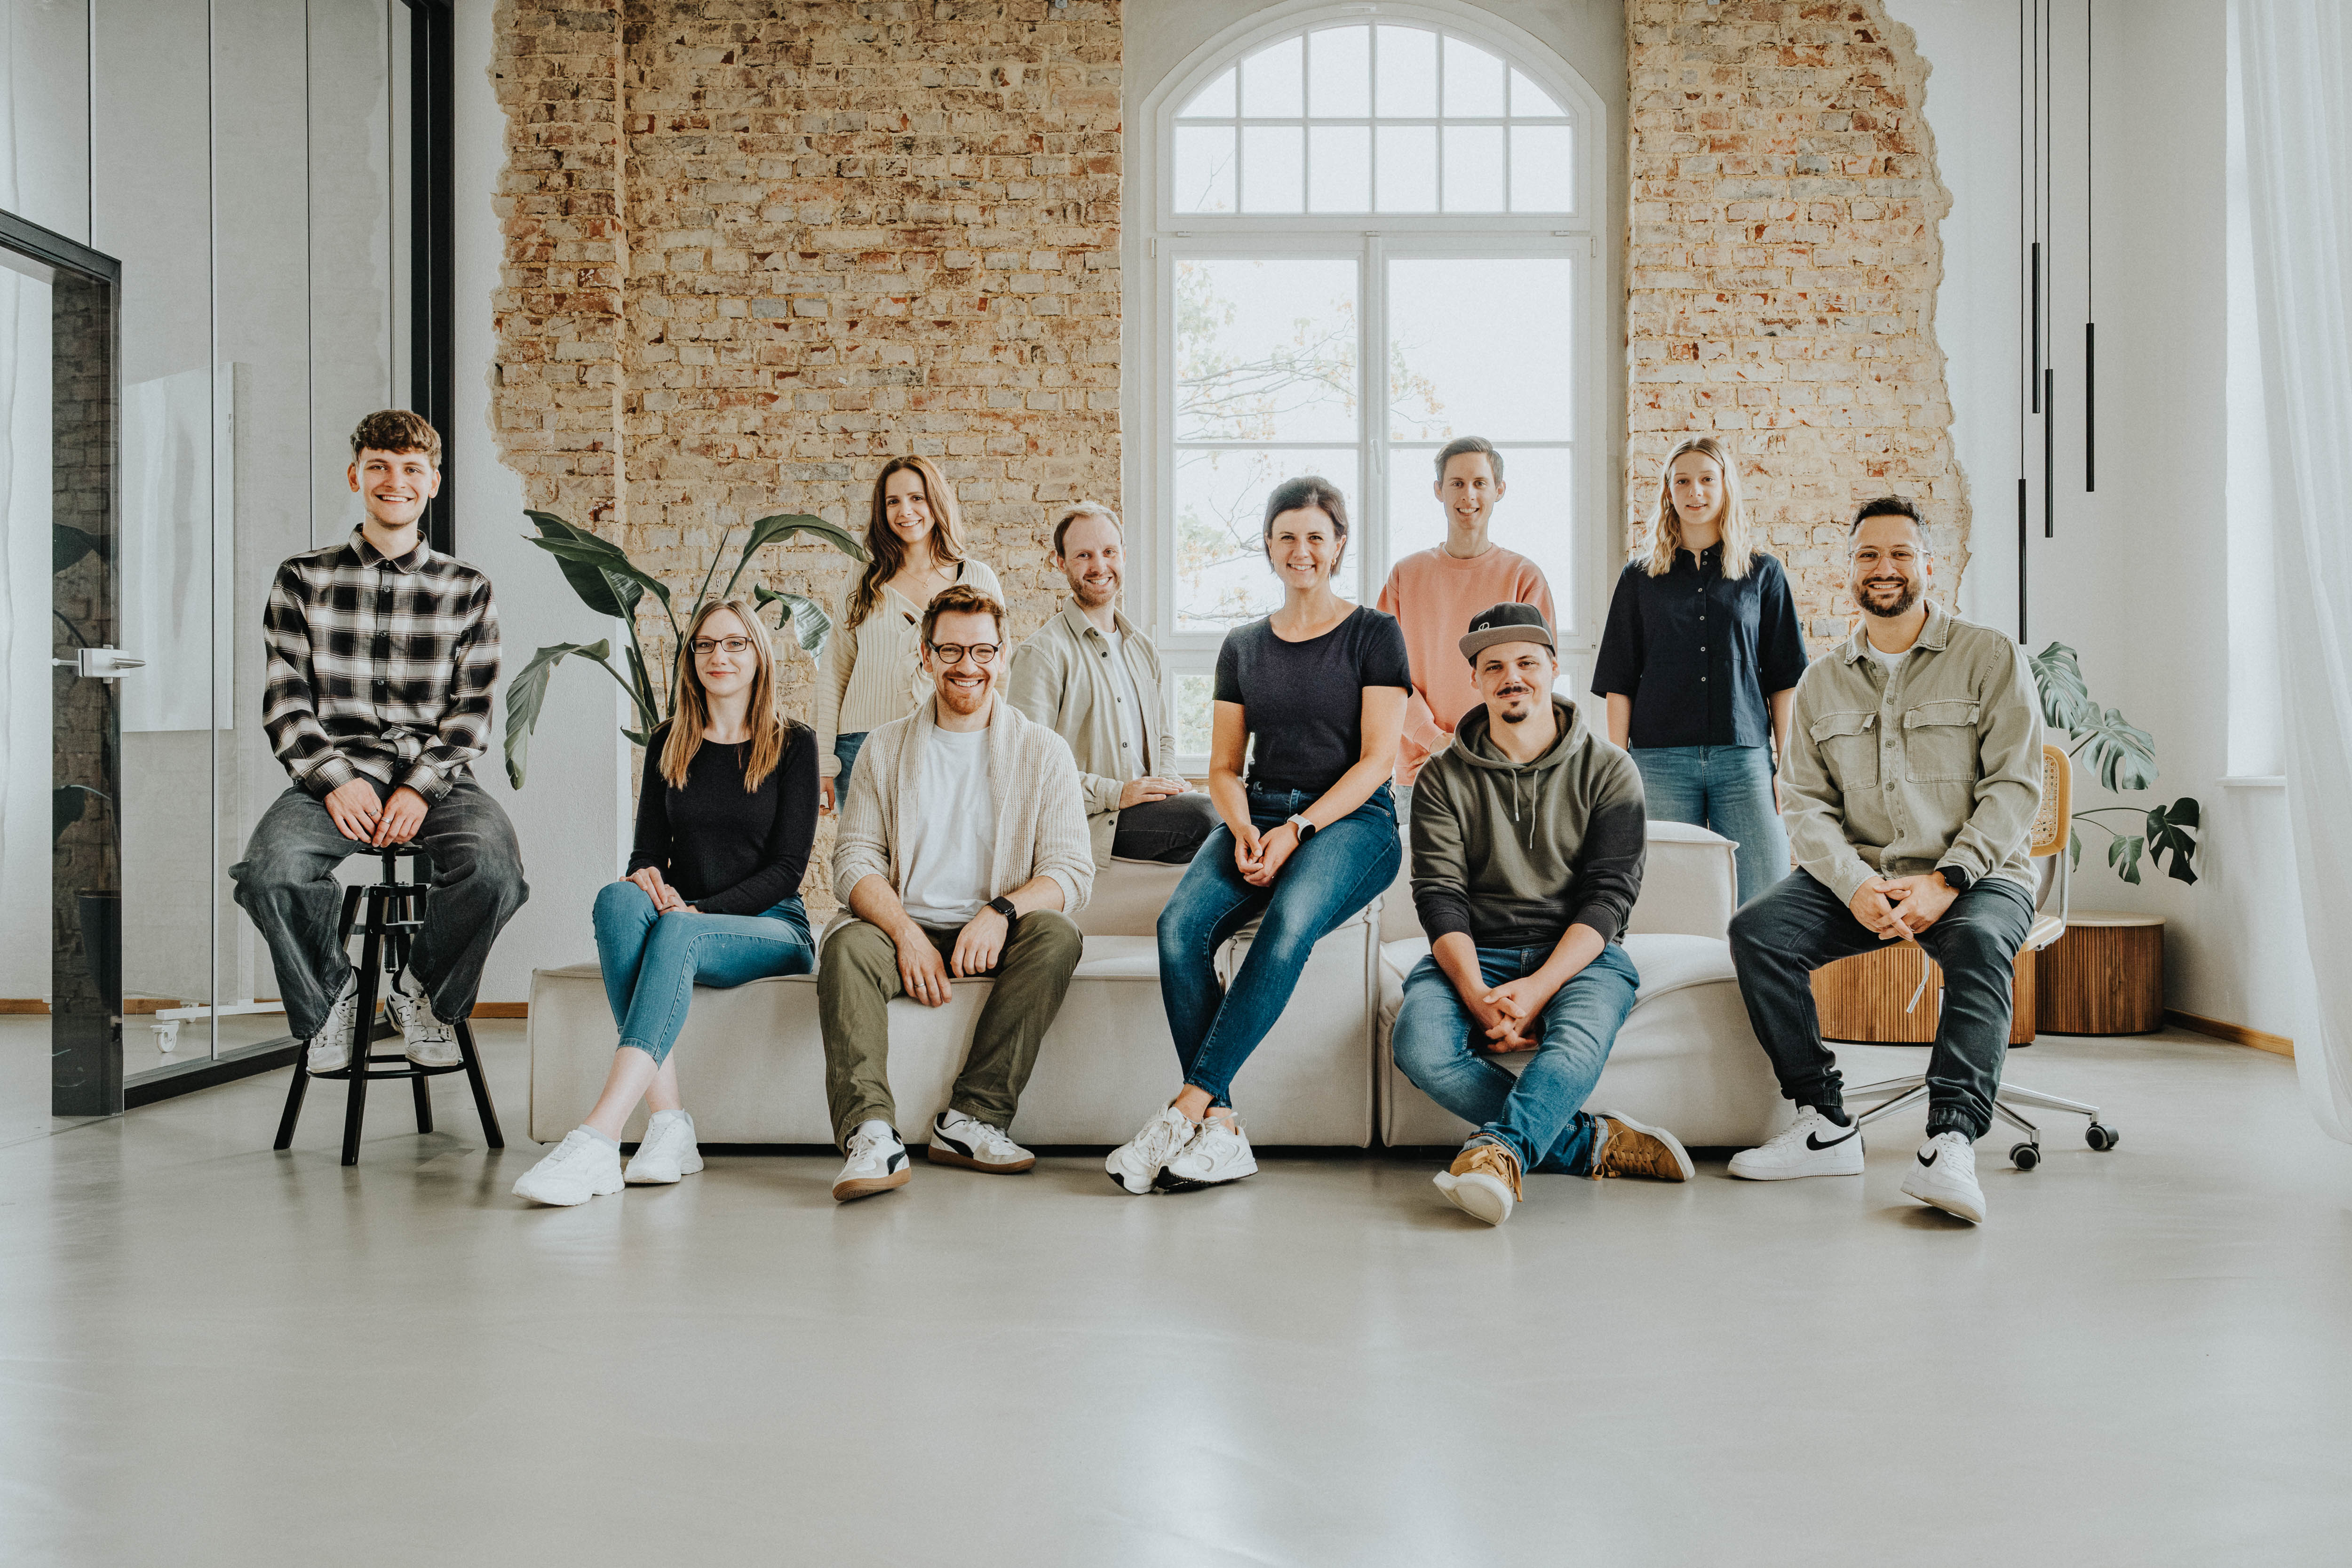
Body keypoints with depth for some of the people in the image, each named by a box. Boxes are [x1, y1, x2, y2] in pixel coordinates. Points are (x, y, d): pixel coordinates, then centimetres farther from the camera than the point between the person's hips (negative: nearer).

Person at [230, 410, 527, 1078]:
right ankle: (328, 997, 1)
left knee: (495, 869, -32)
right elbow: (285, 702, 6)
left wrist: (421, 787, -11)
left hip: (435, 779, 0)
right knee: (271, 870, -32)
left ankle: (423, 991, 1)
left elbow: (472, 710, 5)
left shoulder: (467, 589, 12)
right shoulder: (302, 580, 12)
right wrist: (335, 782, -11)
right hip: (333, 777, 0)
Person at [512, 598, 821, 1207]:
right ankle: (668, 1125, -40)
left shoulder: (793, 745, 2)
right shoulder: (668, 743, 14)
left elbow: (789, 865, -5)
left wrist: (701, 909, -18)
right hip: (680, 919, 3)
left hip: (772, 928, -3)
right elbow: (648, 849, 12)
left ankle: (596, 1140, -49)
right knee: (618, 898, -32)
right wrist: (647, 878, -14)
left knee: (677, 935, -37)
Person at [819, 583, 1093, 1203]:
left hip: (996, 935, 0)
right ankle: (872, 1138, -43)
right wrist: (907, 932, -17)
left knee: (1057, 934, -30)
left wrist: (1002, 911, -22)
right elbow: (854, 860, 3)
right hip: (906, 926, 1)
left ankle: (972, 1118, -28)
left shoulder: (1042, 750, 7)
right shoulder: (885, 748, 12)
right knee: (846, 942, -30)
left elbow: (1072, 871, -1)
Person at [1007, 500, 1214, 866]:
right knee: (1206, 814, -29)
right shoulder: (1042, 653, -5)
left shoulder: (1143, 649, 19)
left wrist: (1169, 781, 5)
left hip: (1147, 810, 7)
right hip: (1083, 822, -7)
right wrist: (1114, 793, -18)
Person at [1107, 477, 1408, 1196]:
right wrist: (1245, 829, -7)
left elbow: (1378, 758, -3)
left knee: (1290, 923, -36)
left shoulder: (1374, 634, 6)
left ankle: (1188, 1105, -34)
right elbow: (1223, 767, 16)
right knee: (1180, 925, -27)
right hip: (1258, 816, 4)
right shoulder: (1243, 646, 18)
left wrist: (1297, 830, -15)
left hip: (1352, 820, -3)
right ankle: (1220, 1129, -30)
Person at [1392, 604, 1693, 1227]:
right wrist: (1478, 997, -21)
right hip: (1476, 953, 1)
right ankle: (1593, 1142, -21)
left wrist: (1537, 989, -21)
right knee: (1418, 1045, -29)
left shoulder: (1608, 771, 4)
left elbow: (1608, 895, -5)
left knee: (1579, 1039, -36)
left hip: (1579, 951, -1)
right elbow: (1439, 896, -4)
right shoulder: (1444, 778, 7)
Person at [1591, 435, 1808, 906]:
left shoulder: (1763, 574, 11)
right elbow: (1620, 684, 9)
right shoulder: (1640, 579, 11)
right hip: (1661, 761, 0)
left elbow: (1784, 678, 9)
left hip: (1744, 758, 0)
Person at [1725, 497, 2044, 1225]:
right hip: (1858, 876, 3)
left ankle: (1951, 1143, -39)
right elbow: (1809, 806, 7)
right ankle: (1827, 1125, -17)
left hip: (1976, 875, -3)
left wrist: (1947, 880, -18)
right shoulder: (1821, 682, 14)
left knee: (1979, 943, -37)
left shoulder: (1990, 657, 4)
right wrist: (1856, 886, -14)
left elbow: (2015, 785, -4)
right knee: (1756, 929, -22)